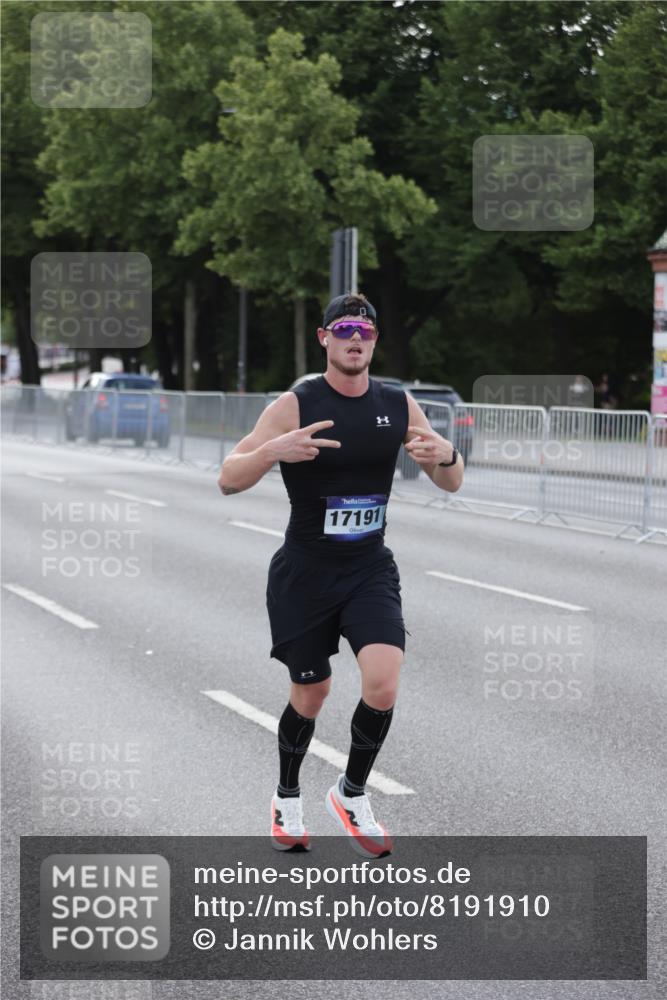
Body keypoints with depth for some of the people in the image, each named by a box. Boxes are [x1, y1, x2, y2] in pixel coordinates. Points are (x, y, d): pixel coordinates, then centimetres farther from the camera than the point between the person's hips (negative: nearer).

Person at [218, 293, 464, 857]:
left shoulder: (399, 405, 0)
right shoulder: (295, 406, -11)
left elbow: (451, 484, 6)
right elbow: (228, 481, -14)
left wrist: (445, 456, -18)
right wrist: (273, 451, -34)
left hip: (370, 570, 2)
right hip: (305, 573, -2)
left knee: (383, 684, -17)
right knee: (311, 695, 8)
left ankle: (353, 794, 8)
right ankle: (287, 798, 36)